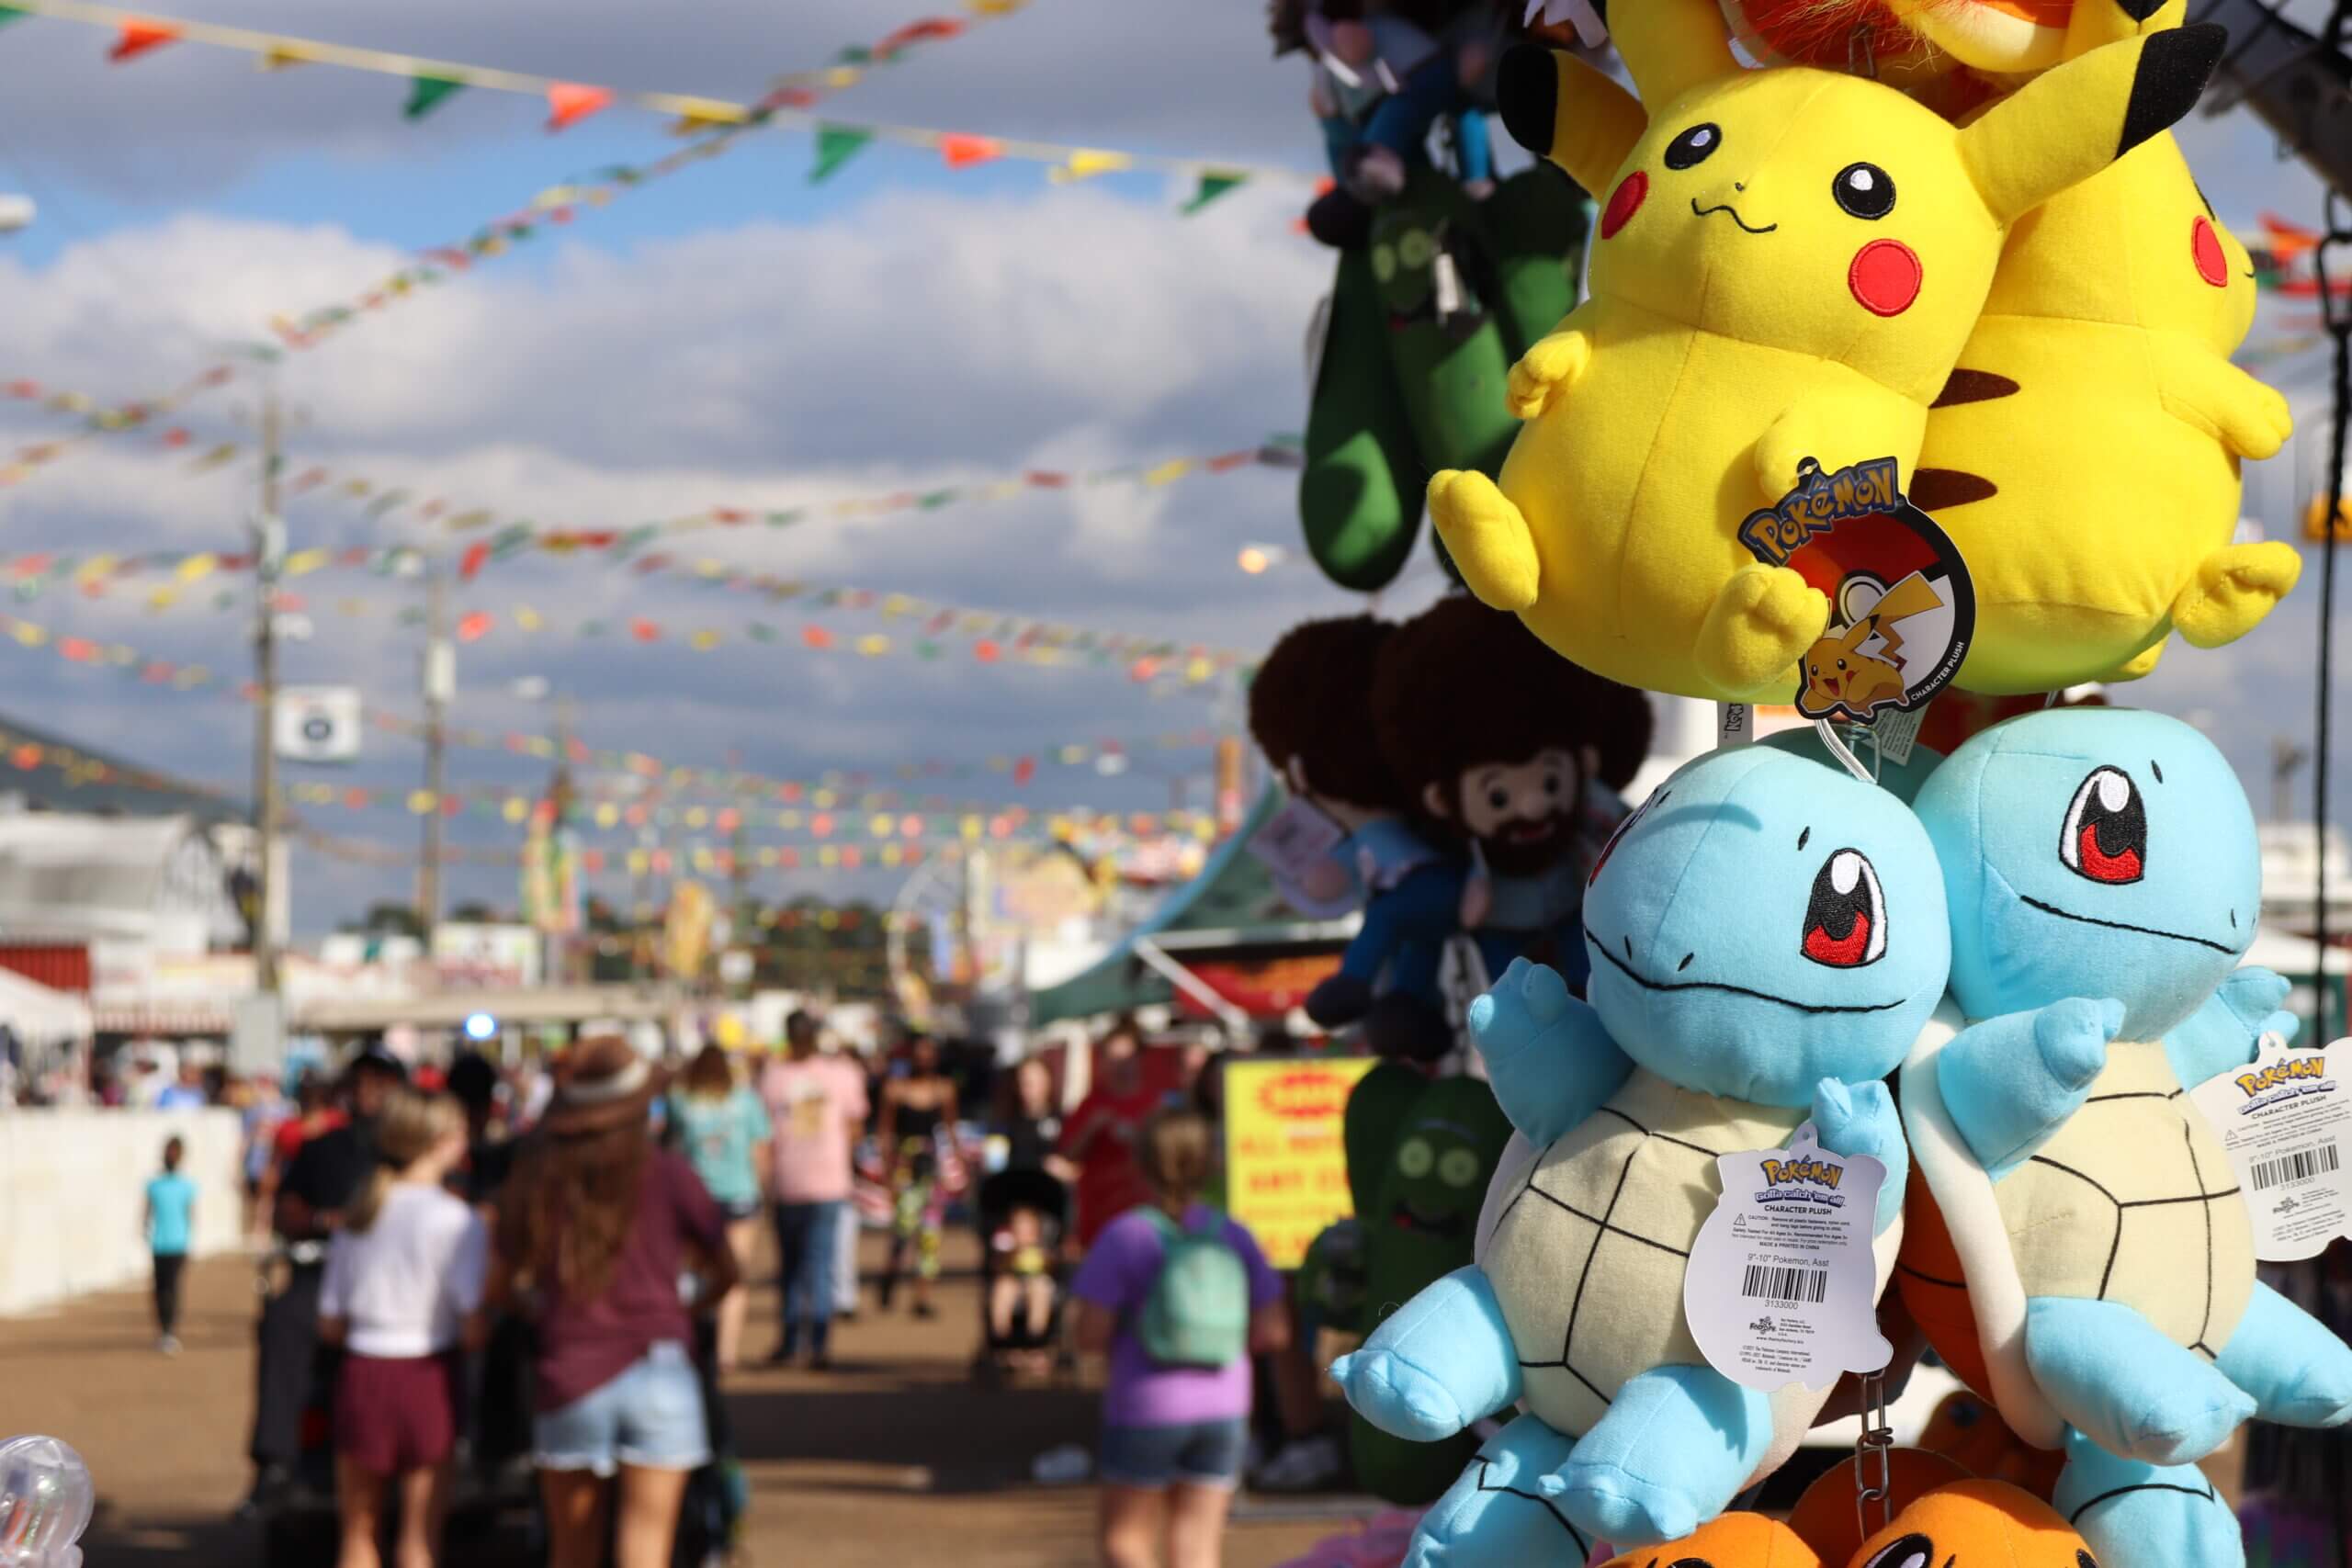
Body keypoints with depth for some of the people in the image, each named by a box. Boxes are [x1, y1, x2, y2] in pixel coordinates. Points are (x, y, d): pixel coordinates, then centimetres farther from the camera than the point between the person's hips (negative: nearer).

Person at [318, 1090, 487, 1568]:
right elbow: (473, 1327, -15)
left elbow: (330, 1325, 8)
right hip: (426, 1376, -4)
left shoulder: (357, 1216, 6)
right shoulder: (457, 1221, -9)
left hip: (361, 1372, 4)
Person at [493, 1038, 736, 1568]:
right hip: (657, 1371, -1)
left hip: (570, 1379, 2)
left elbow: (499, 1288, 7)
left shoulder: (535, 1181, 0)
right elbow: (725, 1275, 5)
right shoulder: (667, 1174, -3)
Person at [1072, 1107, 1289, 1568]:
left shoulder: (1126, 1236, -10)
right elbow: (1273, 1332, 1)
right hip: (1223, 1409, 3)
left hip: (1148, 1408, -3)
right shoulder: (1234, 1237, 2)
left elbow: (1090, 1336, -13)